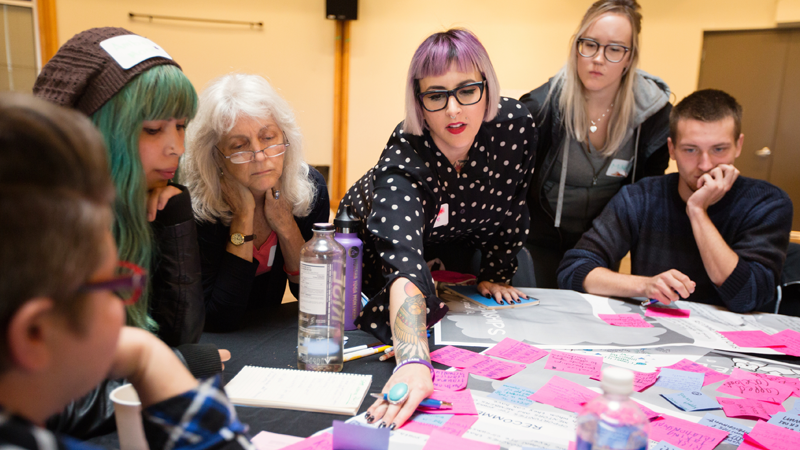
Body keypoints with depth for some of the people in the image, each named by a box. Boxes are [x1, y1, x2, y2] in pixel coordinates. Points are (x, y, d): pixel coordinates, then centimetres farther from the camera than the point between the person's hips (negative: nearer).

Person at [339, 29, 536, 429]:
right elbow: (403, 263, -57)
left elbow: (508, 207, -8)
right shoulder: (404, 160, -41)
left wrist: (495, 275, -1)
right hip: (375, 244, -4)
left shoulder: (515, 124, -27)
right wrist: (413, 362, -71)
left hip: (457, 244, 4)